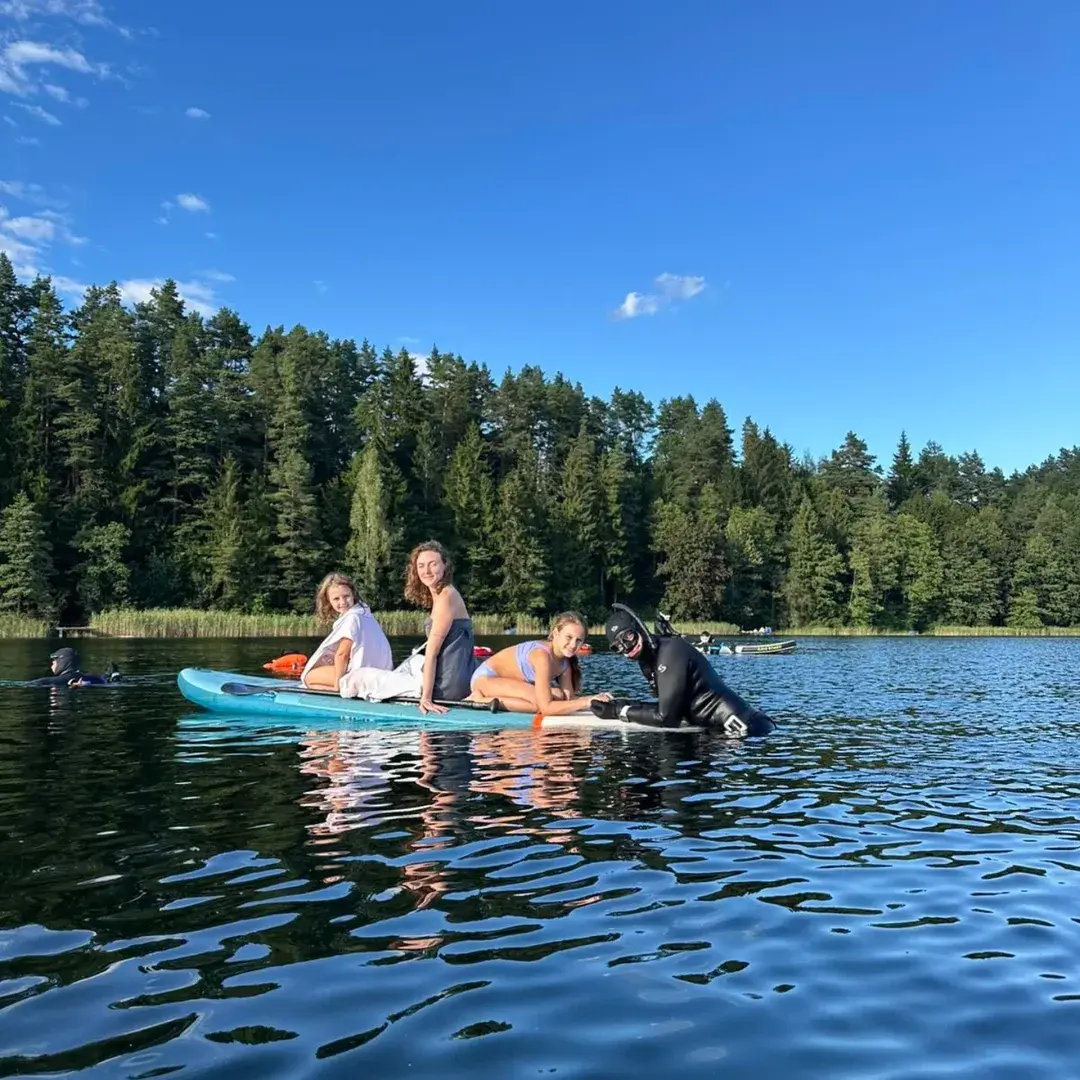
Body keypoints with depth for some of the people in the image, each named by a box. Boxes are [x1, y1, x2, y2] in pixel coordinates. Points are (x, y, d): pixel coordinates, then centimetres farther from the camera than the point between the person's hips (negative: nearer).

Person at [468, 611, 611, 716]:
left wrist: (593, 699, -25)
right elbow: (546, 708, -36)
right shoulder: (542, 655, -31)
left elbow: (568, 699, -8)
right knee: (540, 701, -28)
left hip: (508, 683, 9)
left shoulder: (566, 662, -6)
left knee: (557, 697, -9)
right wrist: (585, 702, -36)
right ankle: (482, 701, -16)